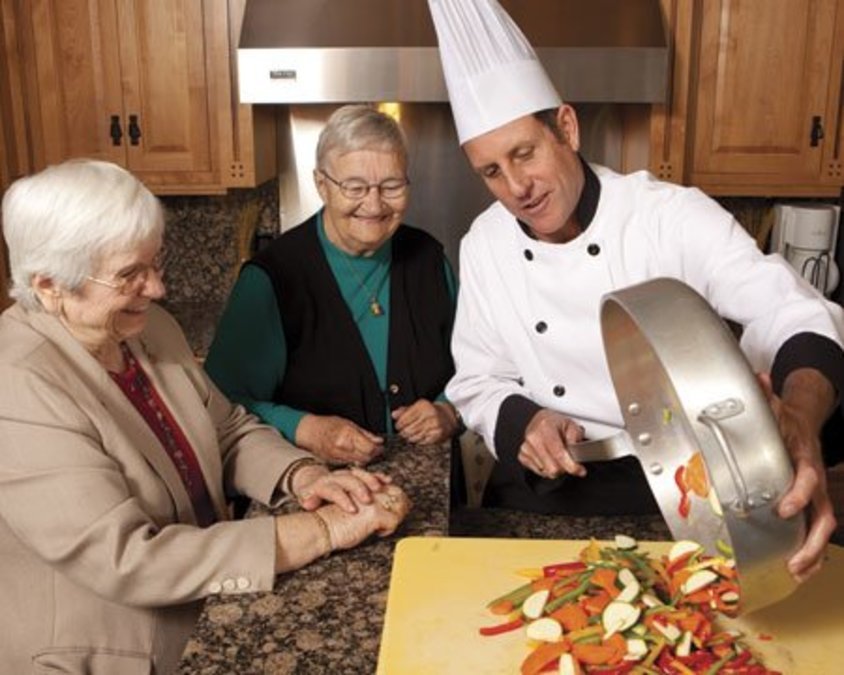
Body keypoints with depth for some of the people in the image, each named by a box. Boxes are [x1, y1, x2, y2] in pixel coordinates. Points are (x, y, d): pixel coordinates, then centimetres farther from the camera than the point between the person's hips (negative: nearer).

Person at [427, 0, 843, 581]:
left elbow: (793, 316, -23)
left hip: (674, 490, -2)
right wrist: (524, 422, -18)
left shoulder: (674, 216, -14)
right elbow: (478, 382, 5)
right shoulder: (484, 245, -2)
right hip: (544, 494, 2)